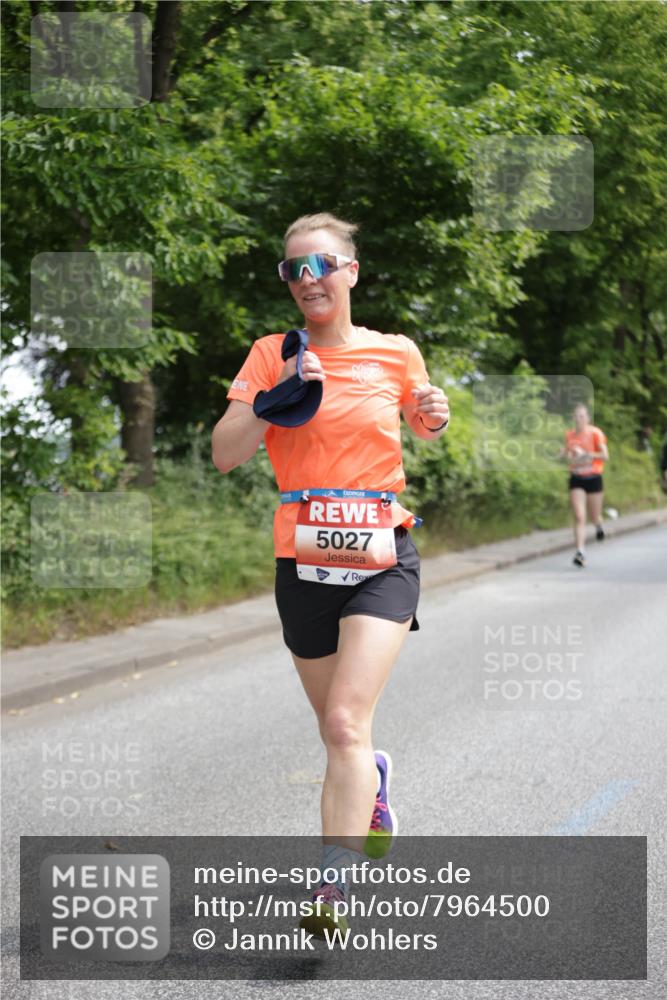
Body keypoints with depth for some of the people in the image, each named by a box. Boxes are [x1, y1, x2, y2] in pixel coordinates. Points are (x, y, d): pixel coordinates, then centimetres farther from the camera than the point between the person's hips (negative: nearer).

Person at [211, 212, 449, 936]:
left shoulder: (396, 353, 3)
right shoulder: (272, 354, 2)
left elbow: (422, 430, 21)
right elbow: (224, 455, -4)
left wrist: (434, 421, -2)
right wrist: (278, 394, -18)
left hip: (382, 559, -2)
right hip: (304, 564, 2)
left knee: (346, 726, -17)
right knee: (338, 733, 15)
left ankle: (332, 889, -17)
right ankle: (374, 778, 49)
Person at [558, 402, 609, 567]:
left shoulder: (595, 433, -9)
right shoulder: (569, 435, 4)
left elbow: (605, 456, -14)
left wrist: (586, 454, -26)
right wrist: (565, 454, -3)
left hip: (593, 478, -2)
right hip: (576, 479, 2)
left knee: (594, 517, 11)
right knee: (579, 517, -10)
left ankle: (599, 526, 49)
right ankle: (581, 552, -14)